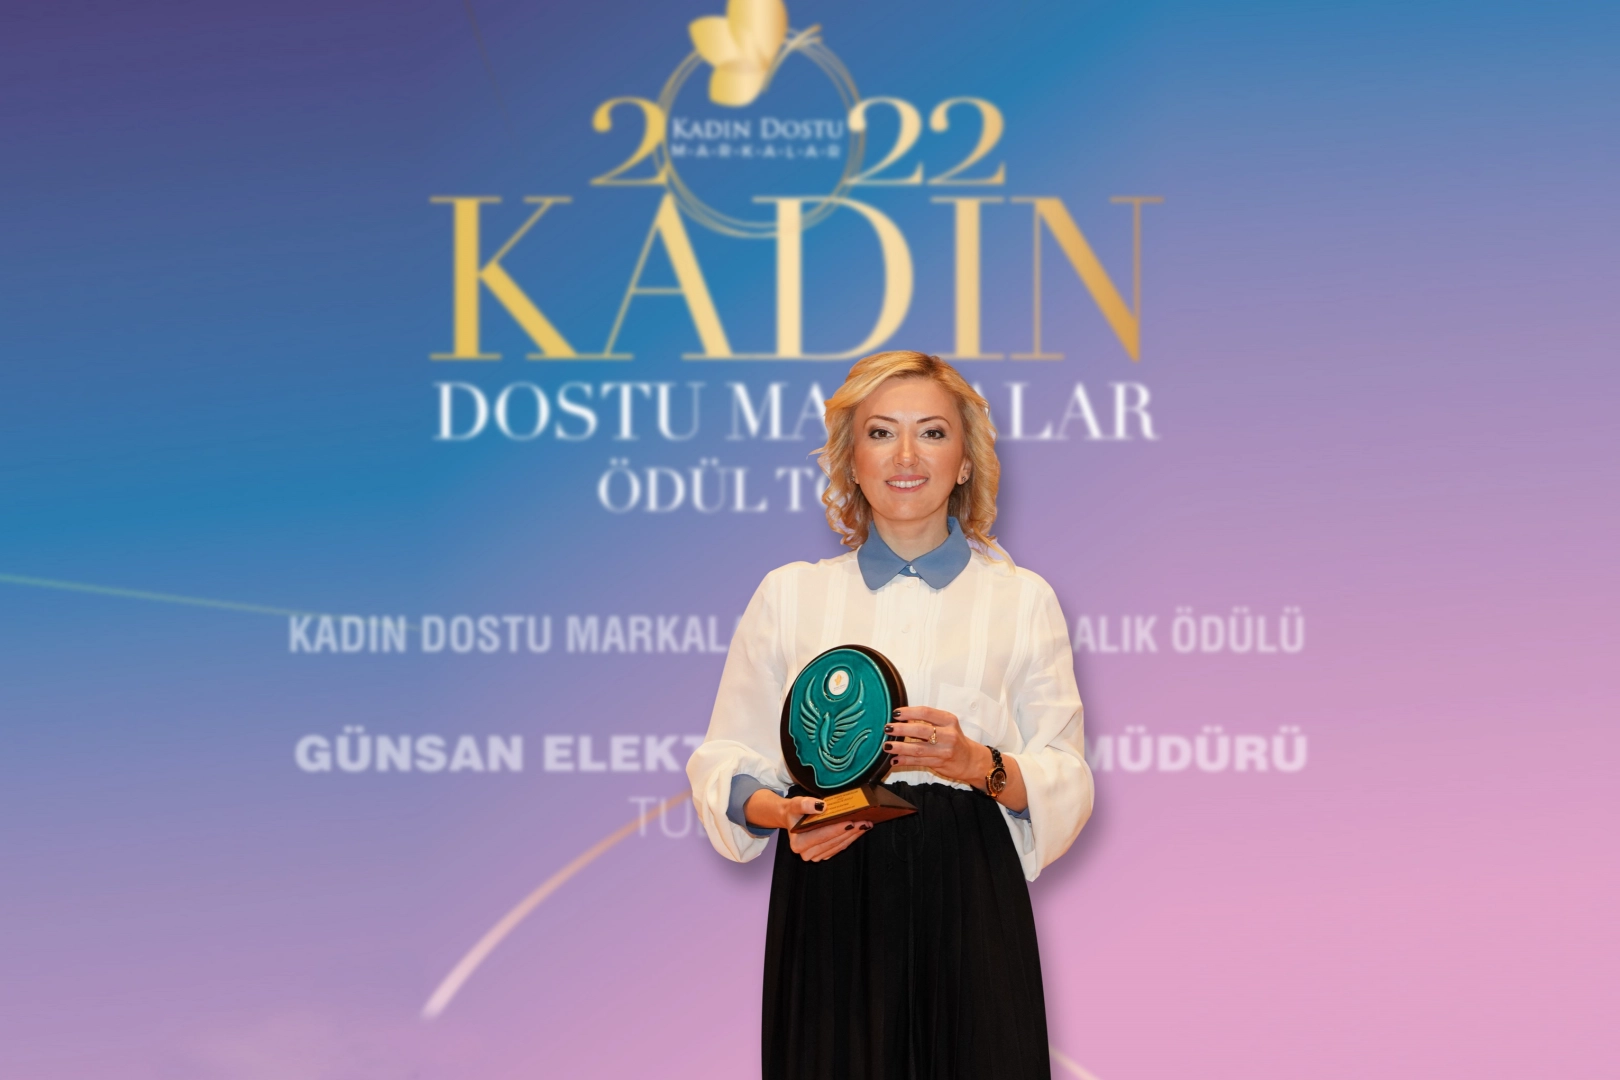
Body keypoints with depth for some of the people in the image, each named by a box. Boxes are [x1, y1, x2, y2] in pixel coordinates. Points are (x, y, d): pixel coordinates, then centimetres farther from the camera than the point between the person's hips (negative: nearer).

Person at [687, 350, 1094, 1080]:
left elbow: (1065, 781, 3)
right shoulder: (787, 594, 11)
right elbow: (726, 762, 8)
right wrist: (779, 811, -12)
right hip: (829, 903, 0)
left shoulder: (1023, 599, 9)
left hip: (968, 907, 0)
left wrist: (978, 764, -17)